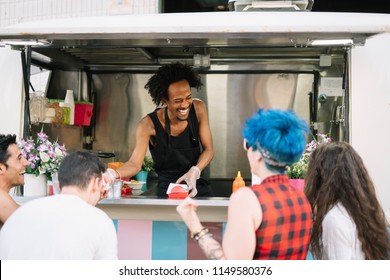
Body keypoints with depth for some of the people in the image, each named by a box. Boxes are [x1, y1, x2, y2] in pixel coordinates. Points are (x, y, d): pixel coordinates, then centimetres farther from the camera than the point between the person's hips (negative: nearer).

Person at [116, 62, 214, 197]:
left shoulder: (198, 109, -8)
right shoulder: (149, 124, -17)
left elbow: (208, 149, -5)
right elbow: (135, 164, -22)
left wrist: (195, 171, -24)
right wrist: (113, 175, -43)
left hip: (198, 186, 3)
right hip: (168, 190, -3)